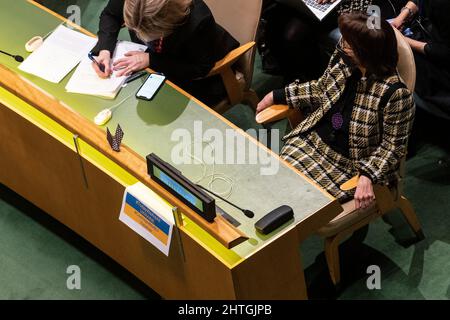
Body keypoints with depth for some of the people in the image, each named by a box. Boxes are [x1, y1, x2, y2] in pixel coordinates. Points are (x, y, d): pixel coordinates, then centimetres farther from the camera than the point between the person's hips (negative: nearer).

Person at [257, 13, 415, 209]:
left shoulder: (395, 94, -27)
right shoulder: (343, 58, -7)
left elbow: (393, 144, -16)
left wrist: (368, 176, -29)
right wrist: (277, 96, 16)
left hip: (349, 163, -6)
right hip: (313, 140, 6)